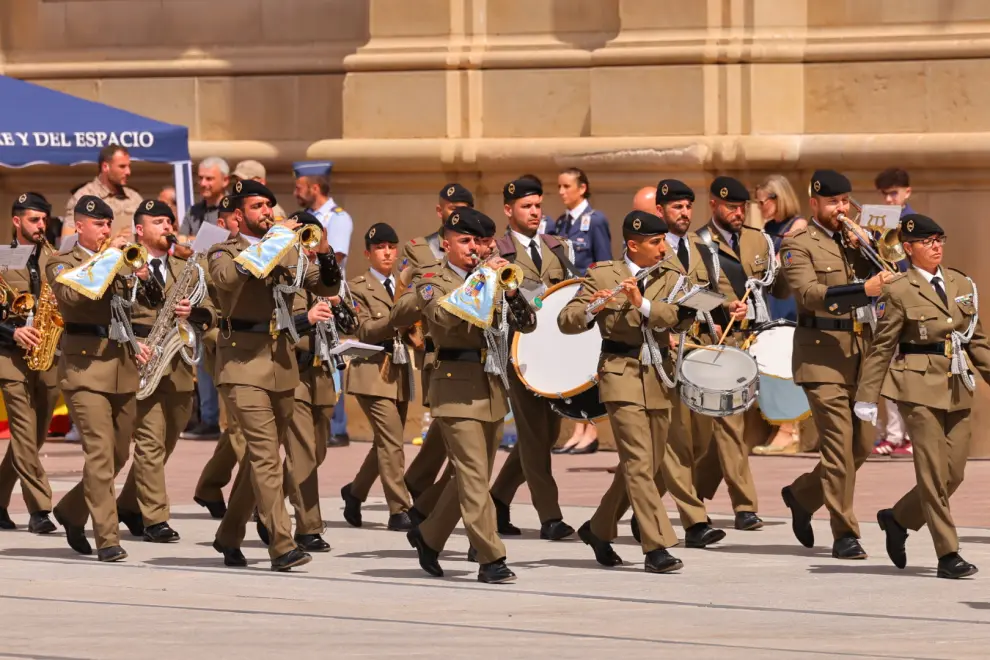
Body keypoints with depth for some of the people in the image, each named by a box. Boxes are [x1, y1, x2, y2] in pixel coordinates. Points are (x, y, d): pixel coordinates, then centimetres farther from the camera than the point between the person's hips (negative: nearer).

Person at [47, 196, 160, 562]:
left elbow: (154, 302, 13)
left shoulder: (122, 262, 16)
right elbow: (72, 295, -21)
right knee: (99, 453, -14)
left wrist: (143, 276, -6)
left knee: (119, 455, 10)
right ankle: (107, 539, -15)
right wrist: (107, 261, -18)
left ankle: (71, 510, 31)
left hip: (124, 367, 6)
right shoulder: (62, 264, 0)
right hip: (86, 367, -6)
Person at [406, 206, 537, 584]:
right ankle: (490, 559, -12)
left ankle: (428, 536, 30)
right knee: (474, 476, -11)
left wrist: (511, 291, -10)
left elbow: (527, 323, 8)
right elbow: (445, 316, -23)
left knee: (473, 477, 12)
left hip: (492, 387, 6)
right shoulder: (434, 283, -1)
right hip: (458, 386, -6)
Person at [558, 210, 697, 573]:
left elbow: (684, 315, -10)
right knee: (639, 464, -13)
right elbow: (566, 322, -4)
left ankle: (598, 529, 30)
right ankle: (656, 548, -16)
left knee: (647, 465, 11)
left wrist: (644, 305, -23)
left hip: (658, 379, 5)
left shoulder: (669, 278, 8)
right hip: (622, 376, -5)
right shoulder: (603, 276, -2)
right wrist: (590, 309, -25)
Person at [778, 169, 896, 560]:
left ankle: (802, 495, 30)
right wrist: (863, 289, -29)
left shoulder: (854, 241, 17)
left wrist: (863, 249, -5)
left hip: (860, 354, 7)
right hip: (822, 355, -7)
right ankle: (844, 535, -6)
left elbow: (881, 281, 10)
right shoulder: (798, 246, -2)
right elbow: (809, 293, -18)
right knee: (839, 446, -11)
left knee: (861, 446, 9)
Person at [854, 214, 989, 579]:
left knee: (953, 473, 4)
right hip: (919, 387, -6)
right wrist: (867, 396, -6)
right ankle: (947, 555, -2)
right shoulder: (899, 291, -3)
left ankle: (898, 518, 27)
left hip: (957, 389, 6)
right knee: (933, 472, -6)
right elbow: (881, 347, -3)